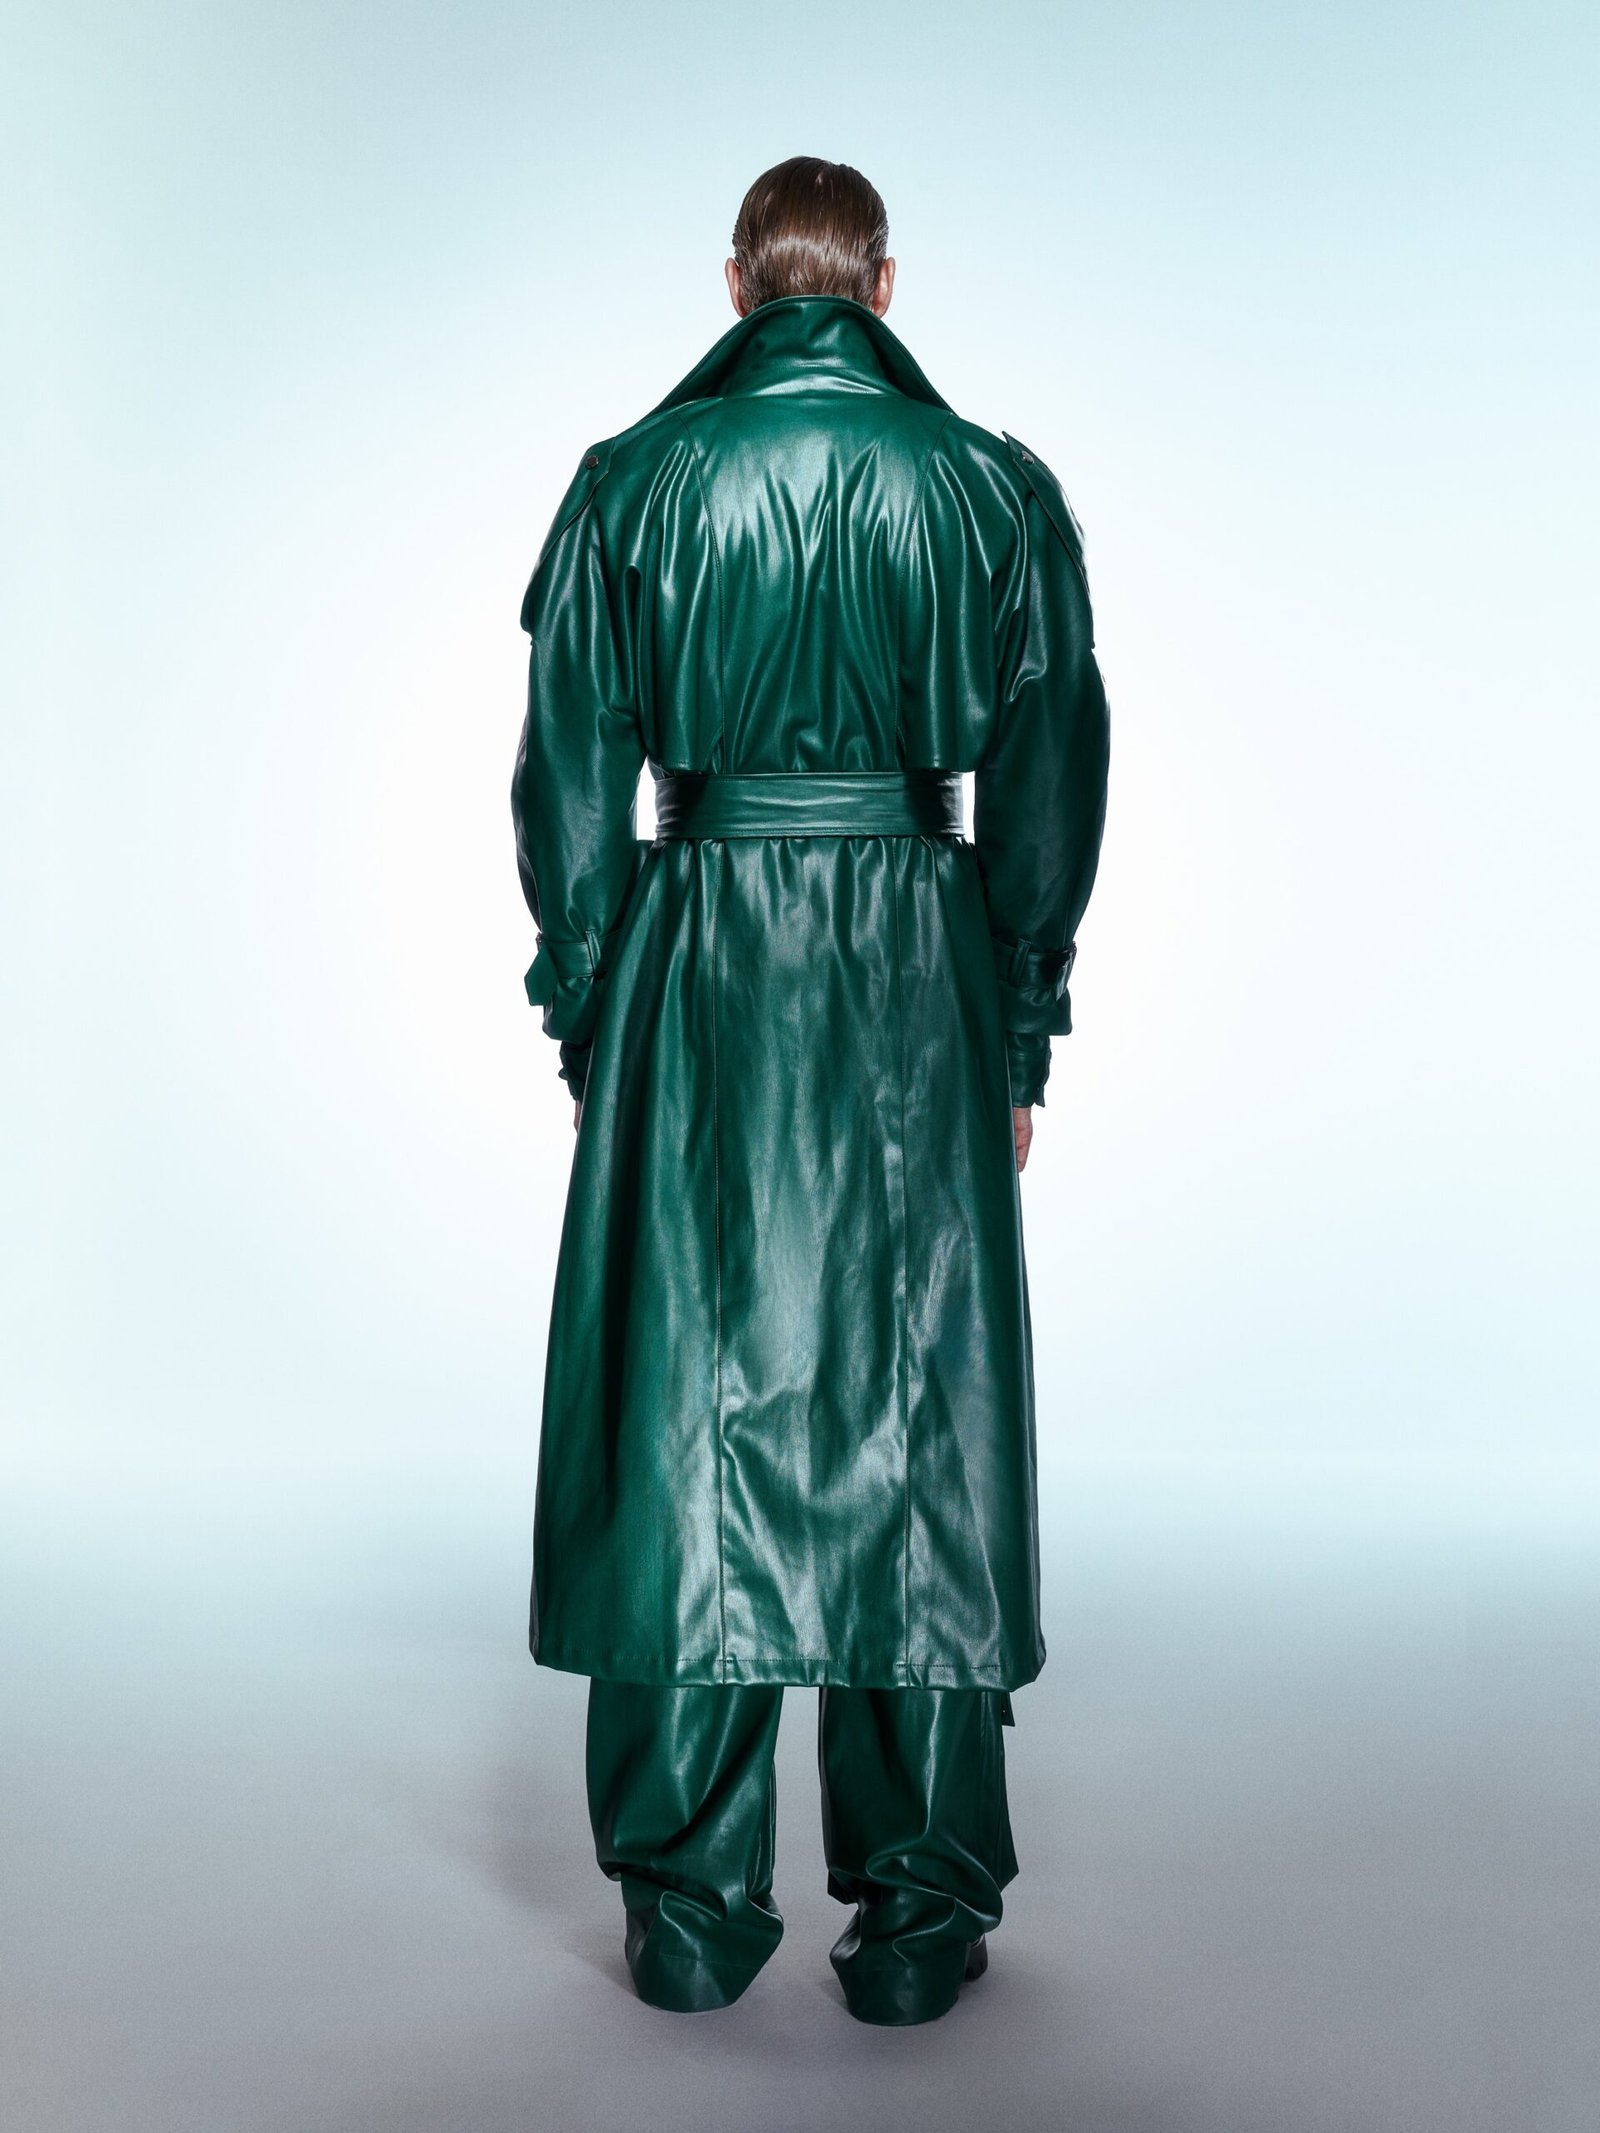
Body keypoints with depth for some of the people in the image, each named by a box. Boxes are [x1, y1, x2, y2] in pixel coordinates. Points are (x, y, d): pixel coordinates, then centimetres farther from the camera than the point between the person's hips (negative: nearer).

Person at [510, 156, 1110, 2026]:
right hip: (920, 980, 0)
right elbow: (1050, 791, 4)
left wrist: (587, 1023, 11)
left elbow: (567, 781, 3)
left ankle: (691, 1906, 13)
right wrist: (1020, 1042, 11)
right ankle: (922, 1914, 13)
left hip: (693, 974, 0)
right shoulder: (995, 489, 3)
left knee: (685, 1405, 6)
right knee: (914, 1413, 6)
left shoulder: (628, 483, 3)